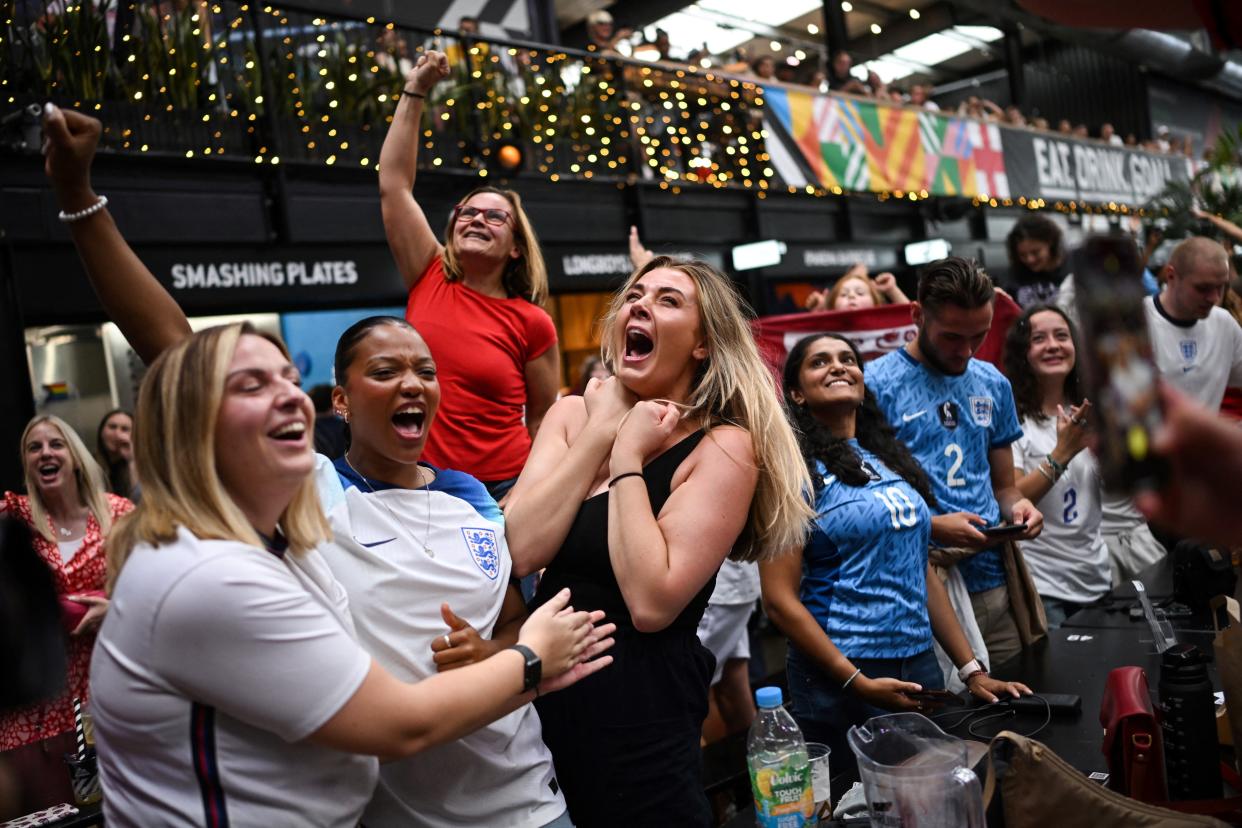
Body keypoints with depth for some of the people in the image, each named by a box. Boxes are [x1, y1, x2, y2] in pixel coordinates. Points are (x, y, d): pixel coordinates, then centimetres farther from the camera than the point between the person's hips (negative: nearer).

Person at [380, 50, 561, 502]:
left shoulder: (532, 324, -4)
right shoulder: (430, 279, 2)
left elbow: (542, 420, 2)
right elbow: (393, 184, 1)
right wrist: (415, 91, 1)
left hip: (501, 488, -2)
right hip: (419, 484, 2)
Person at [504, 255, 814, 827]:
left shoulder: (725, 446, -13)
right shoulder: (572, 415, 2)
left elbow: (651, 602, -24)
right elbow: (519, 551, -12)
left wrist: (628, 457, -18)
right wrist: (601, 432, -13)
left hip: (639, 712, -5)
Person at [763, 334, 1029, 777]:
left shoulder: (890, 458, 11)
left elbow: (923, 573, 14)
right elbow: (780, 598, -13)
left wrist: (972, 670, 10)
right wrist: (857, 683, -16)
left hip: (921, 668, 6)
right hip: (840, 681, -6)